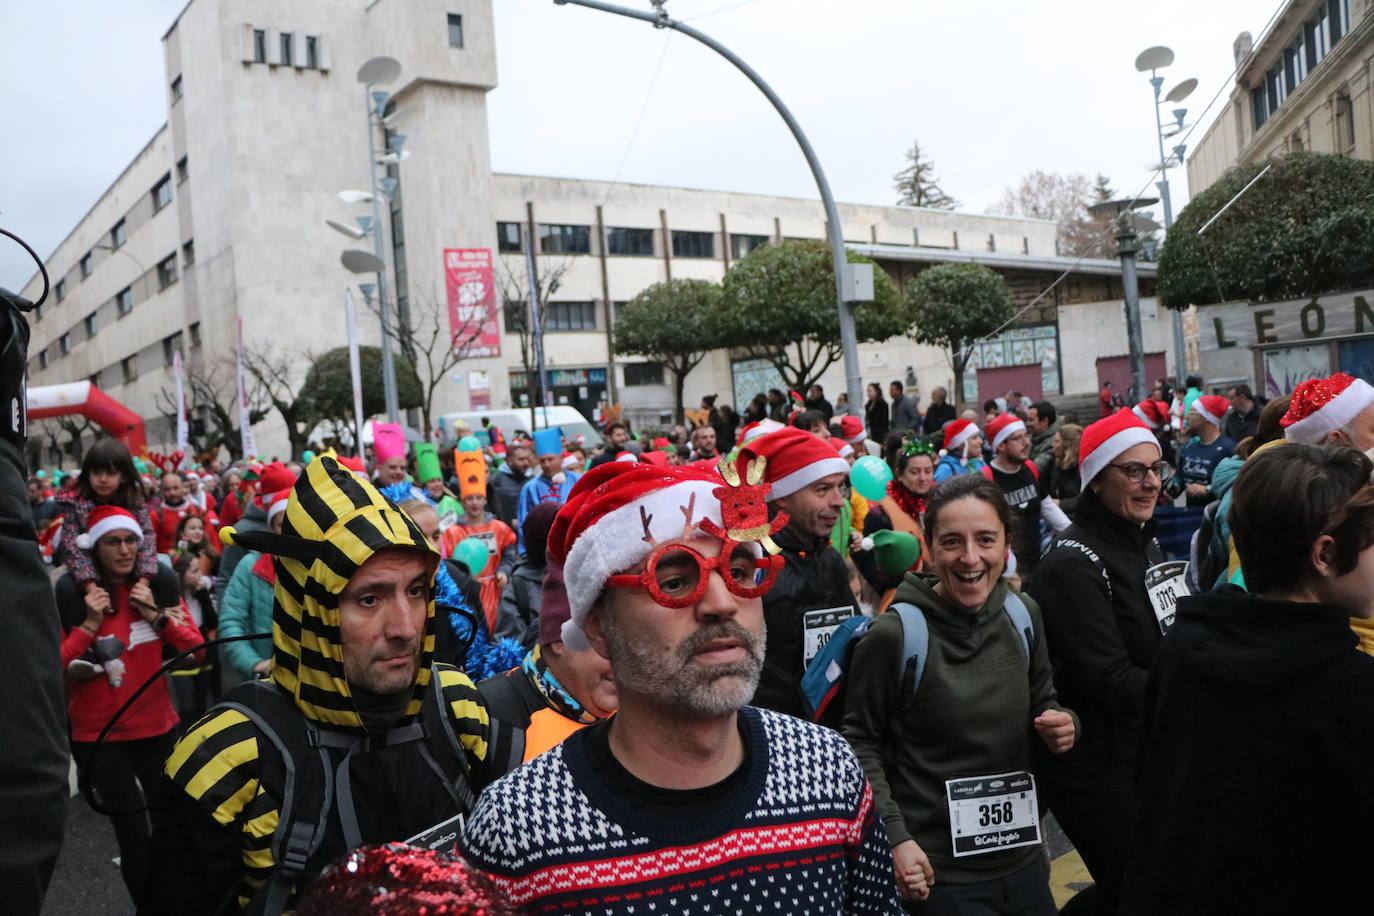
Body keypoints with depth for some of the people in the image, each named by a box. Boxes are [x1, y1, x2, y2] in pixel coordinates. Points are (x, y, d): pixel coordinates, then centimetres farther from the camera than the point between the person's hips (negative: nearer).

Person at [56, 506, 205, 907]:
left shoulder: (159, 581, 0)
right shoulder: (72, 591, -8)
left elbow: (195, 645, 0)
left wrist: (156, 615, -13)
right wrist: (89, 624, -18)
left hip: (158, 726, 3)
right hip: (98, 734, -3)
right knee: (134, 833, -7)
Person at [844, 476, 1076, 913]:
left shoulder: (1024, 615, -2)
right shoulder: (894, 635, -18)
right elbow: (861, 742, -11)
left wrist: (1062, 723, -8)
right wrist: (894, 838, -17)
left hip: (1022, 858, 6)